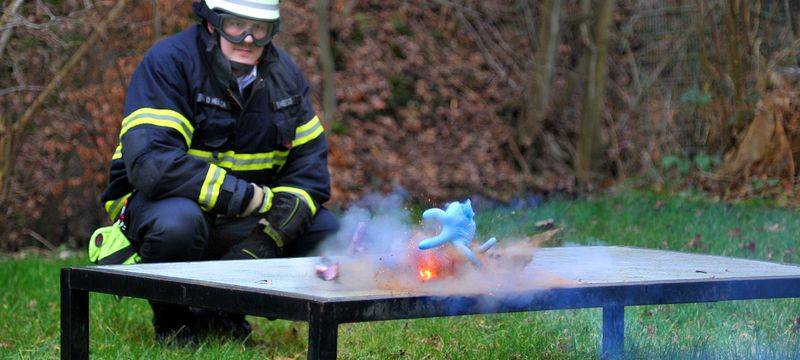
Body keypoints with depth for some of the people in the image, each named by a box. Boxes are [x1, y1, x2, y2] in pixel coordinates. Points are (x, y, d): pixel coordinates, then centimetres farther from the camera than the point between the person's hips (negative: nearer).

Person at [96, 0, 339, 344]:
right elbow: (150, 163, -32)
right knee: (179, 222, -39)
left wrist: (265, 238, -19)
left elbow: (309, 164, -1)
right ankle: (170, 317, -7)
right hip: (155, 204, -6)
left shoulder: (283, 73, 1)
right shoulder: (169, 62, -19)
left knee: (326, 232, -10)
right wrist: (251, 198, -31)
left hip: (240, 219, 6)